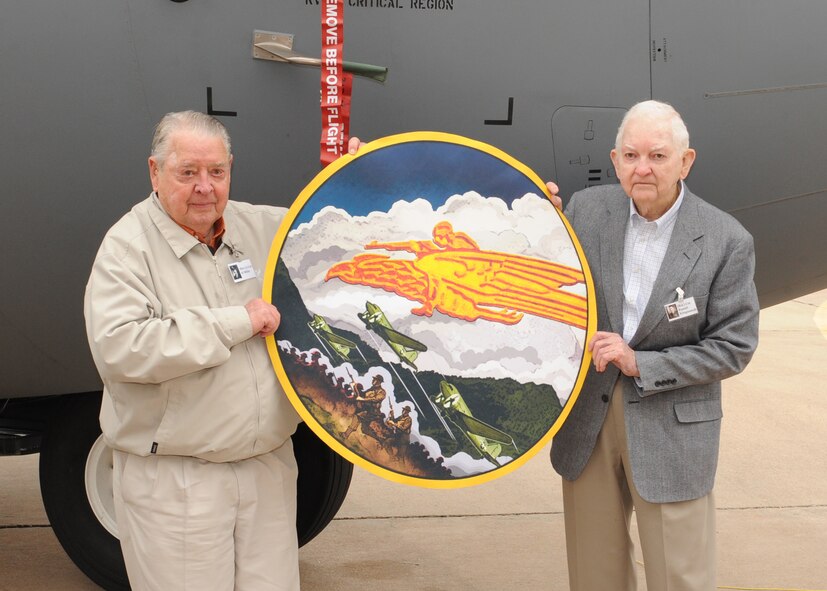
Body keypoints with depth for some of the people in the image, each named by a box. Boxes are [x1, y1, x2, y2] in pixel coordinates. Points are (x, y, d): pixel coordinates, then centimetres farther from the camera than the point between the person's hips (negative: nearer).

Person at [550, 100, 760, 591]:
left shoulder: (727, 241, -10)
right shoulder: (586, 210, -1)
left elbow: (734, 348, -9)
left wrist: (640, 364, -16)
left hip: (672, 429, -3)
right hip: (587, 417, 3)